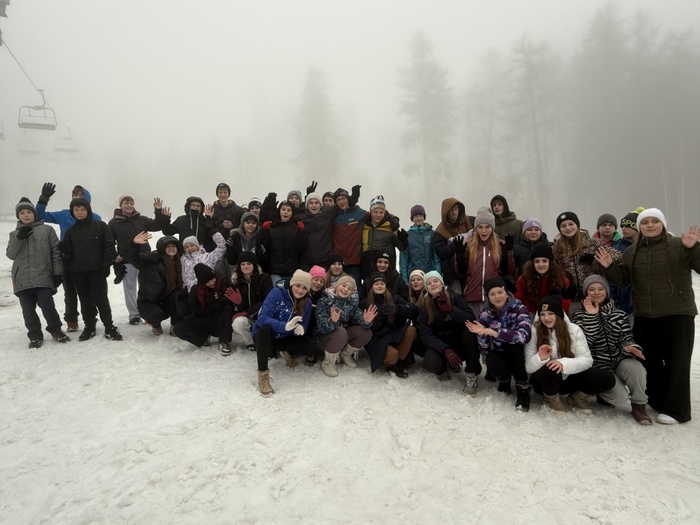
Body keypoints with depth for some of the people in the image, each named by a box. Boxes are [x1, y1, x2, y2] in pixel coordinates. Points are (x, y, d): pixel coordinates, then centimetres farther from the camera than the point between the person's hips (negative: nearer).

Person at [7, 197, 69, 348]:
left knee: (47, 305, -10)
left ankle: (55, 330, 10)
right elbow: (10, 254, 2)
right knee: (28, 309, 5)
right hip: (22, 279, 3)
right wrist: (19, 238, -12)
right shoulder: (15, 234, 15)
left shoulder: (47, 230, 6)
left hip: (43, 276, -3)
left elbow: (56, 252, 3)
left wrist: (57, 272, -3)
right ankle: (35, 335, 18)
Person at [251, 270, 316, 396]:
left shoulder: (307, 302, -6)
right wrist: (285, 326, -46)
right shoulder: (277, 292, -20)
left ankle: (286, 352, 13)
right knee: (265, 328, -39)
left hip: (284, 338, 4)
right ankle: (263, 373, -28)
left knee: (310, 346, -18)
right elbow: (262, 318, -30)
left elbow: (304, 326, -7)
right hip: (265, 334, -4)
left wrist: (301, 328, -34)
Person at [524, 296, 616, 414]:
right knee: (551, 369, -38)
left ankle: (577, 397, 8)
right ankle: (551, 398, -4)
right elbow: (528, 367, -16)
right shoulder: (534, 332, -12)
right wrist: (540, 358, -39)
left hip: (568, 379, 2)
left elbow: (587, 360, -13)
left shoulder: (574, 330, -6)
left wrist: (564, 364, -32)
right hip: (544, 381, -2)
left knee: (607, 378, -20)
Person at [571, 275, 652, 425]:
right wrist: (591, 316, -18)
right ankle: (601, 391, 11)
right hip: (598, 367, -3)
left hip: (619, 361, 3)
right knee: (620, 397, -25)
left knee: (635, 367, -33)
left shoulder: (619, 314, 9)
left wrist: (629, 347, -20)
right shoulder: (579, 316, 1)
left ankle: (639, 406, -8)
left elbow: (626, 338, 4)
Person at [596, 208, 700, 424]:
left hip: (677, 313, -5)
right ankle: (657, 401, 29)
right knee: (651, 361, 13)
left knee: (677, 361, 1)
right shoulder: (631, 252, 10)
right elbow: (622, 279, 12)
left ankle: (676, 409, 9)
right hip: (644, 317, 5)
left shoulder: (679, 245, -5)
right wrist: (609, 268, -6)